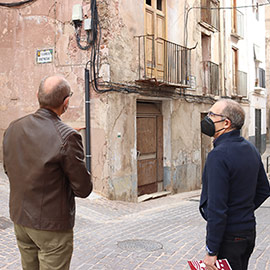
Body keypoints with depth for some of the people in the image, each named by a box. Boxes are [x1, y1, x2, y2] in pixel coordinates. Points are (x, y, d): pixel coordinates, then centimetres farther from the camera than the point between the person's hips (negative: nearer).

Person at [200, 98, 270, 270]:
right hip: (249, 231, 9)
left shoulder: (219, 155, -22)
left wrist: (211, 251, -19)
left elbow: (217, 209, -24)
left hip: (229, 237, -9)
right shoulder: (251, 149, 6)